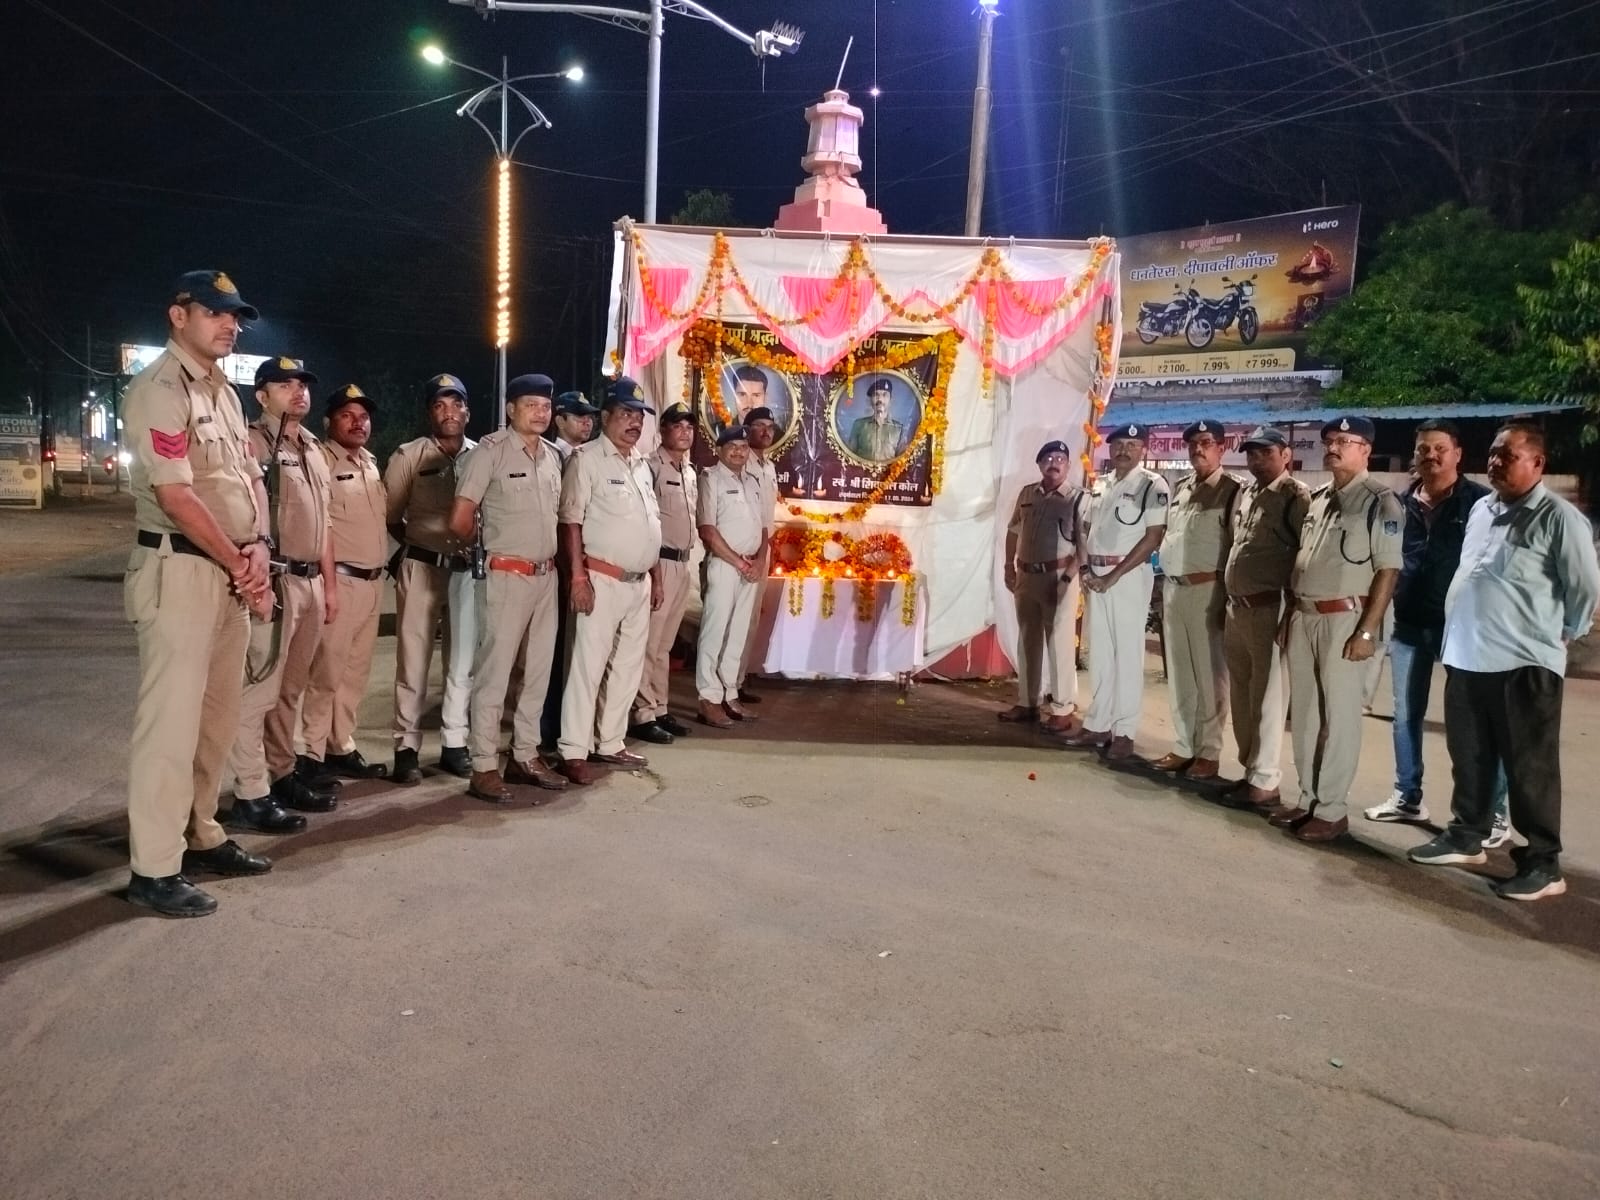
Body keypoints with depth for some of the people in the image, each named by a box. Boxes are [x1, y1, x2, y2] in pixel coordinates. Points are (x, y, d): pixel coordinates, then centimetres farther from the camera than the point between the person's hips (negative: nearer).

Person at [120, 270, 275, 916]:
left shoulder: (225, 393, 17)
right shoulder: (159, 390, -11)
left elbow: (250, 481, 17)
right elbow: (176, 496, -17)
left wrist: (256, 555, 1)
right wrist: (240, 563, -11)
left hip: (232, 571, 9)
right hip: (180, 570, -9)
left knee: (218, 715, 13)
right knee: (171, 718, -7)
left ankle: (202, 837, 25)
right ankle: (154, 869, 0)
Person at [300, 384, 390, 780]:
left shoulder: (371, 464, 18)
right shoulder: (320, 460, -8)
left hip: (373, 581, 8)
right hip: (339, 579, -8)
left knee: (356, 671, 13)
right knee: (327, 670, -6)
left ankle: (342, 747, 22)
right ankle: (311, 753, 1)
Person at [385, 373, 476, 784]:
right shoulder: (408, 456, 1)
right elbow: (389, 515, 5)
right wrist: (416, 545, 2)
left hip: (469, 569, 2)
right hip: (421, 567, -2)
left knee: (463, 660, 8)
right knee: (413, 659, 2)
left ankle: (454, 744, 18)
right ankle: (406, 747, 8)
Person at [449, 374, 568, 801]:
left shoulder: (553, 456, 11)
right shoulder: (489, 451, -9)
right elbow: (459, 521, -10)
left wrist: (557, 562, 10)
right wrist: (490, 544, 5)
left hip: (547, 576, 7)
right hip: (506, 575, -7)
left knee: (538, 670, 12)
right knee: (494, 671, -2)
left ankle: (525, 756, 24)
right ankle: (484, 767, 5)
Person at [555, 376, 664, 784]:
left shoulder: (642, 464, 15)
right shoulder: (587, 459, -8)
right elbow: (571, 522, -13)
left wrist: (656, 578, 17)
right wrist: (578, 577, -19)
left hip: (639, 582, 8)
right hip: (603, 580, -8)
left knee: (628, 666, 12)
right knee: (588, 666, -5)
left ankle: (610, 743, 23)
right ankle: (574, 752, 1)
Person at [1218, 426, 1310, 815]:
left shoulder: (1296, 496, -10)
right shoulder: (1244, 494, 15)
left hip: (1268, 610, -8)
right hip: (1236, 609, 8)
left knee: (1266, 700, -2)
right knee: (1240, 696, 13)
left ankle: (1264, 783, 5)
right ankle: (1251, 772, 24)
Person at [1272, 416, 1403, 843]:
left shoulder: (1379, 502, -9)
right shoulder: (1317, 498, 14)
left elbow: (1388, 571, -13)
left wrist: (1366, 631, -17)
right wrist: (1289, 615, 14)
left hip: (1343, 618, -7)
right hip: (1303, 616, 8)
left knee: (1339, 716, 0)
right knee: (1303, 712, 12)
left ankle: (1330, 810, 7)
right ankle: (1308, 800, 22)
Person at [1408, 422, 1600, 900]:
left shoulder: (1559, 517, -10)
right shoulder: (1480, 509, 13)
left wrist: (1561, 634, 3)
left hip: (1525, 663, -7)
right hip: (1466, 657, 7)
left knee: (1530, 766, 0)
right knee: (1469, 757, 17)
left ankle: (1543, 863, 9)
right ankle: (1466, 835, 31)